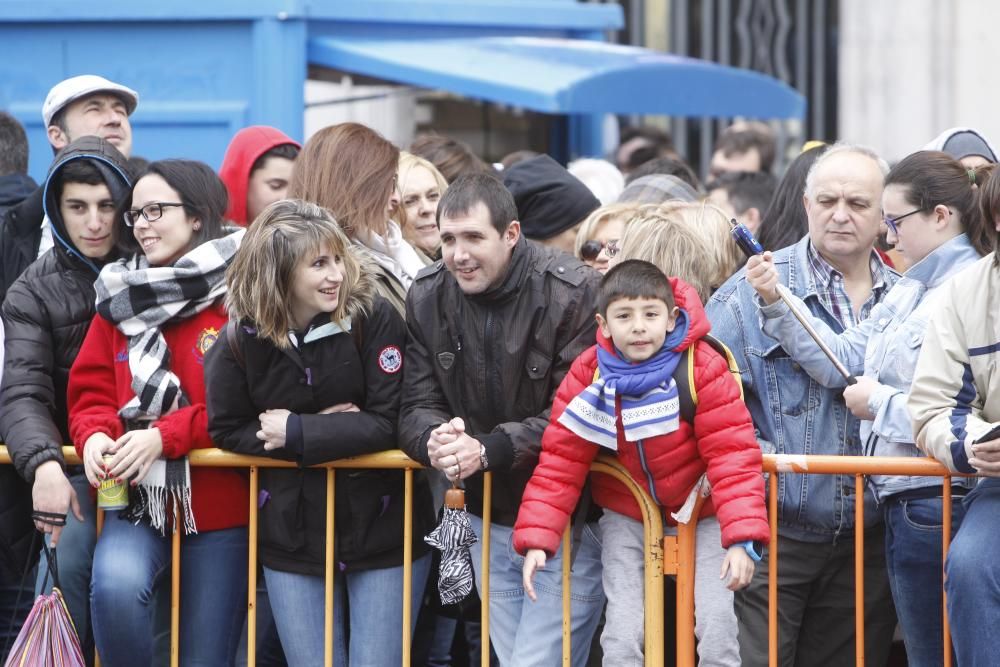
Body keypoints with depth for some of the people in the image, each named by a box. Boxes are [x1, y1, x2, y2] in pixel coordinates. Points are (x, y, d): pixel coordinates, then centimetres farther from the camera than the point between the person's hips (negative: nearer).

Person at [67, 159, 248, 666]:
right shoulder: (121, 297, 9)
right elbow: (90, 391, 10)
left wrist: (164, 436, -20)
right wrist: (95, 435, -12)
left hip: (218, 503, -3)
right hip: (138, 496, 3)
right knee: (114, 586, -29)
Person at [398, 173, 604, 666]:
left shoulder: (573, 292, -18)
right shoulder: (427, 297, -2)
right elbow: (417, 405, -1)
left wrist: (487, 449, -30)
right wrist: (436, 440, -25)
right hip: (488, 517, 6)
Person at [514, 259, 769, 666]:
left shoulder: (704, 369, -20)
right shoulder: (587, 376, -13)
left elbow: (732, 456, -22)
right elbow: (561, 463, -10)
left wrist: (742, 536, -32)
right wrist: (536, 538, -19)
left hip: (700, 511, -1)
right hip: (627, 516, 2)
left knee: (716, 622, -10)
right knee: (624, 630, -7)